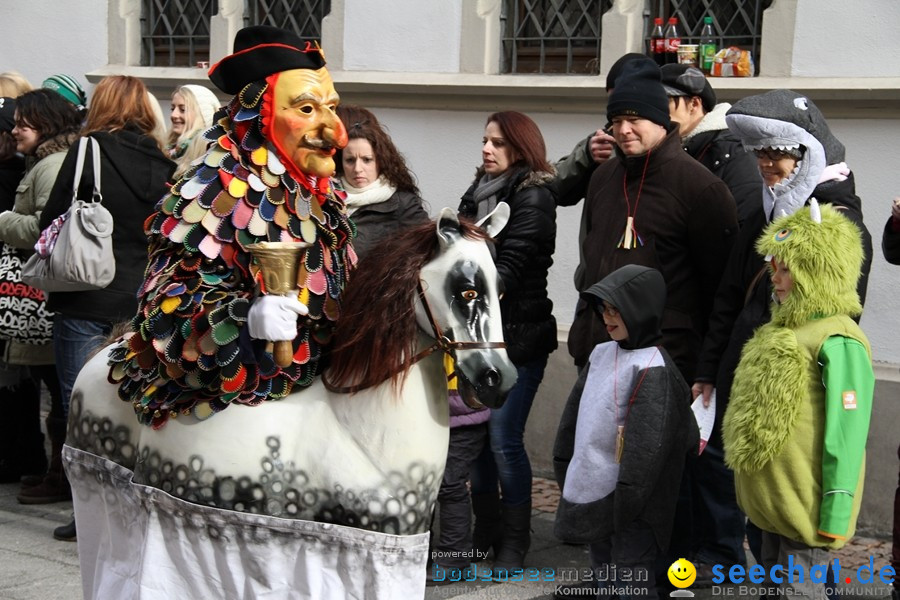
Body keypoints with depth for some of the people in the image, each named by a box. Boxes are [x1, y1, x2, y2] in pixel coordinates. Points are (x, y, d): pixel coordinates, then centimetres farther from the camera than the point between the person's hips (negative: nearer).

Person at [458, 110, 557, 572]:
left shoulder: (532, 197, -7)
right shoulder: (478, 192, 15)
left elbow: (509, 266, -15)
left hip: (517, 336, -6)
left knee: (503, 439, -6)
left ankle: (514, 540, 8)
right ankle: (485, 531, 22)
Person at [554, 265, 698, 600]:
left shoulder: (653, 369, -17)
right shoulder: (601, 354, 8)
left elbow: (649, 443, -21)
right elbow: (576, 411, 18)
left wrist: (627, 497, -22)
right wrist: (564, 464, 18)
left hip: (629, 501, -8)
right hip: (592, 492, 9)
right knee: (602, 569, 20)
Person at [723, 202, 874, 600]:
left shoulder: (837, 343, -19)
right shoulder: (784, 330, 11)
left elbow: (846, 436, -21)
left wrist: (835, 516, -21)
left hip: (807, 510, -10)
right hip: (773, 506, 10)